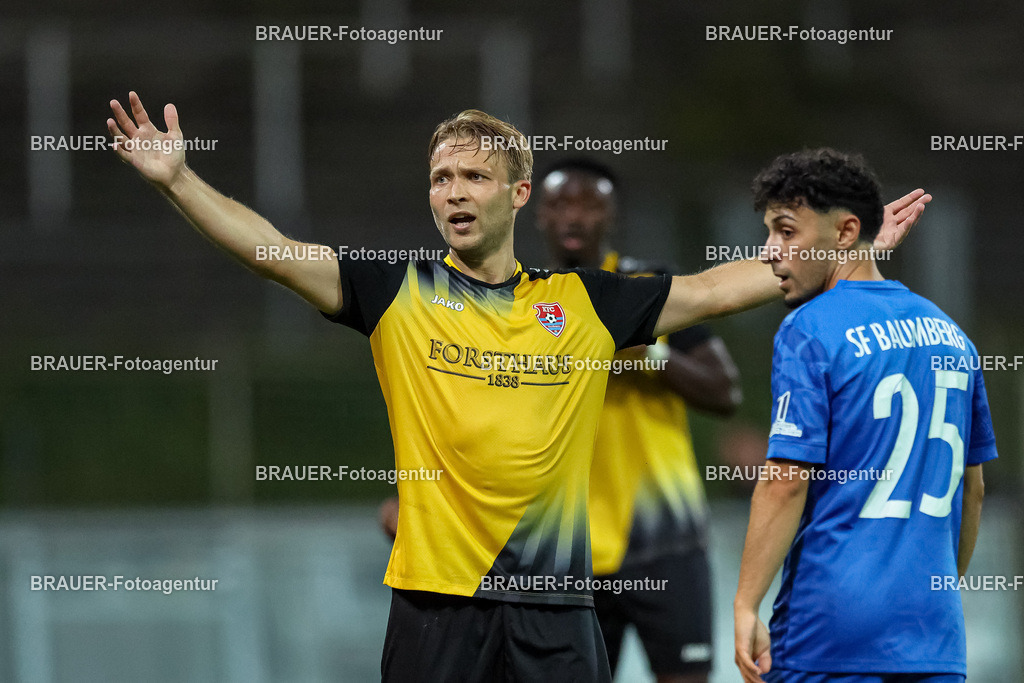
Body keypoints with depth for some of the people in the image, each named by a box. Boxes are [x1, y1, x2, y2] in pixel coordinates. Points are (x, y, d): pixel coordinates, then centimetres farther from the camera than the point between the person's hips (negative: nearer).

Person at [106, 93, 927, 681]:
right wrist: (178, 179, -15)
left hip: (555, 600, 1)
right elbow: (274, 252, -3)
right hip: (436, 593, -1)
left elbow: (713, 291, 14)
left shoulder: (586, 301, 9)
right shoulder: (397, 292, 4)